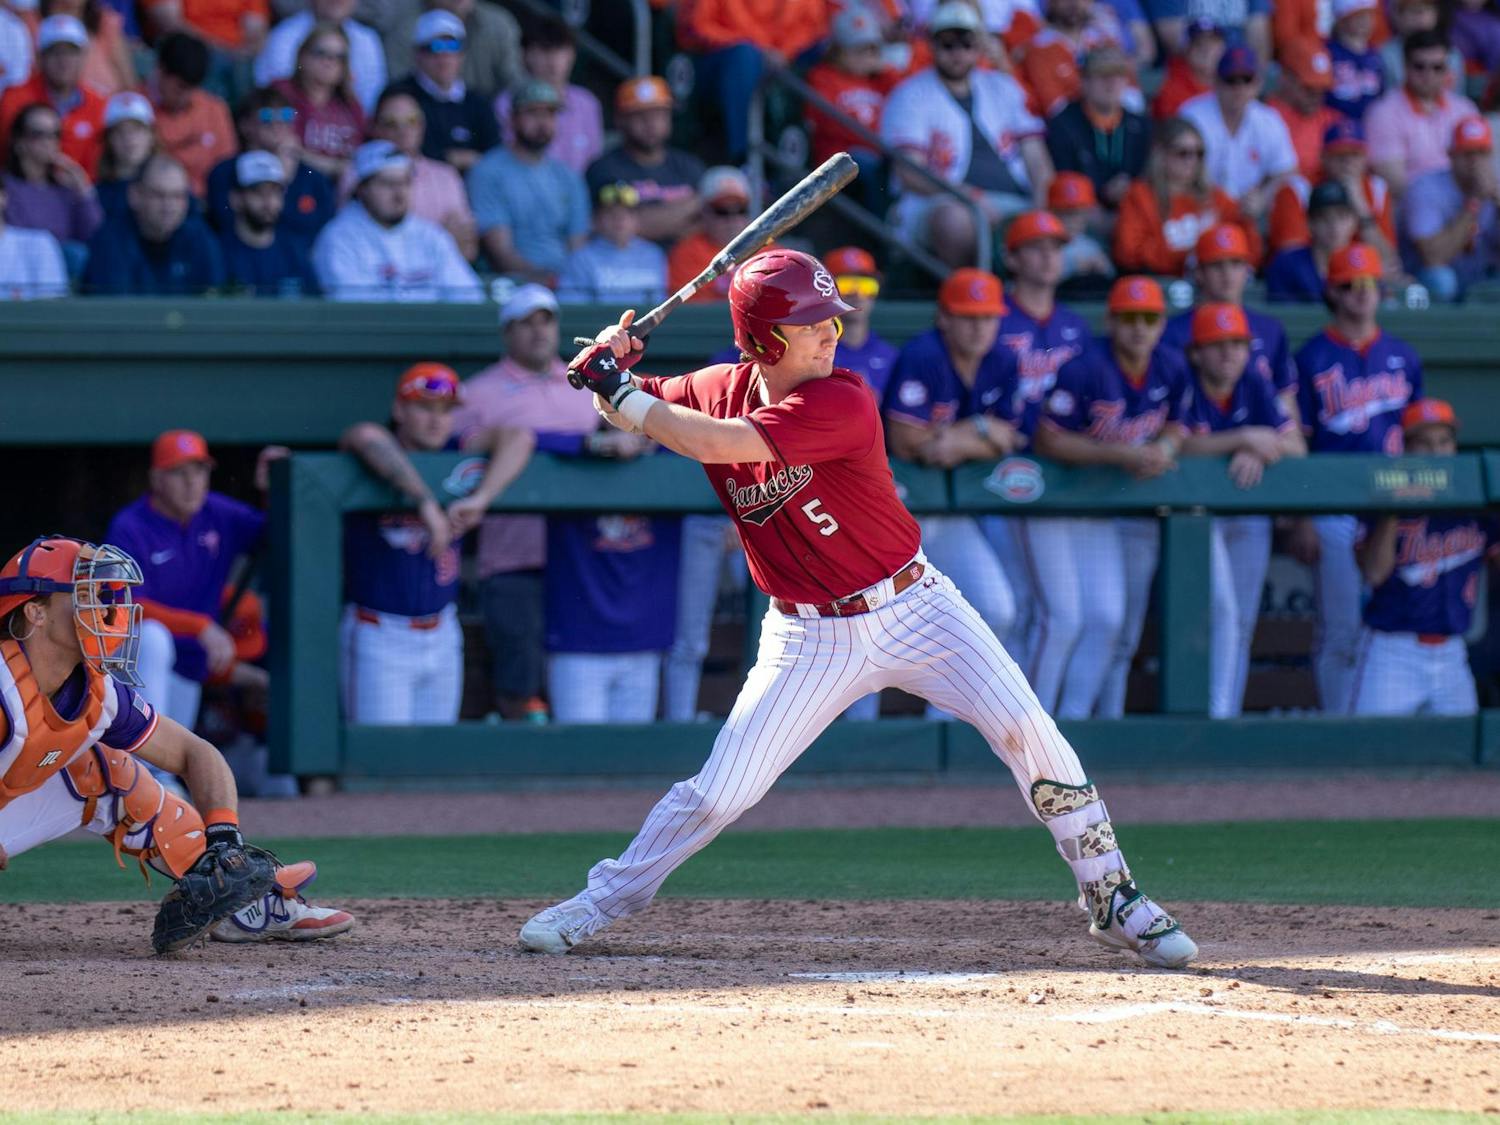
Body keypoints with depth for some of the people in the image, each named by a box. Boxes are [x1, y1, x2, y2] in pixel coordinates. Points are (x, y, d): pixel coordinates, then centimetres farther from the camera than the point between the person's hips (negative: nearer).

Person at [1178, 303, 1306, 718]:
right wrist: (1244, 439, -29)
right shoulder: (1183, 388, -13)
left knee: (1241, 625, 5)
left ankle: (1230, 714, 11)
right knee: (1221, 608, -19)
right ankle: (1215, 714, -18)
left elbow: (1296, 447, -6)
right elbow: (1181, 446, -28)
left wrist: (1257, 454, -25)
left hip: (1249, 519, 5)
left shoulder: (1256, 388, 0)